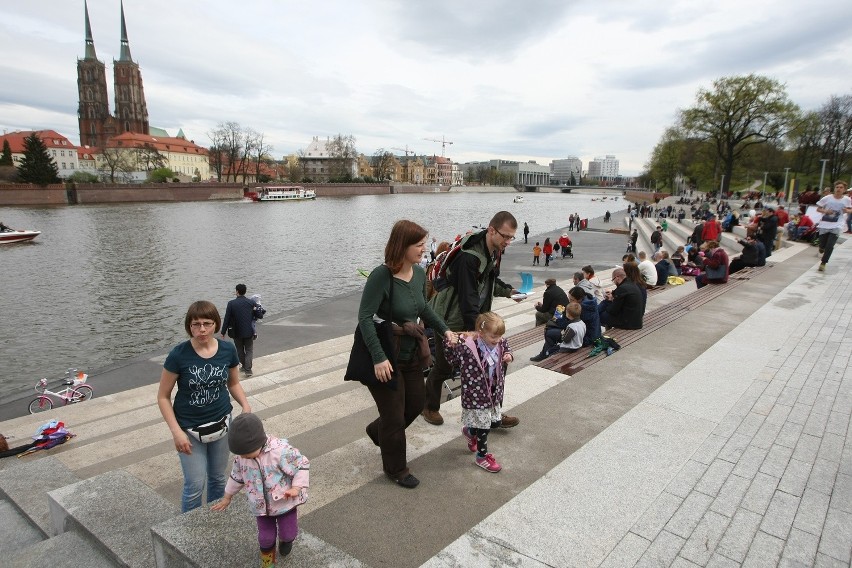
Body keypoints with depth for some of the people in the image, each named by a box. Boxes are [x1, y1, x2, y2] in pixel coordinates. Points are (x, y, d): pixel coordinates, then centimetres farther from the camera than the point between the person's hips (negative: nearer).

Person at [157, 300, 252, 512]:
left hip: (221, 423, 3)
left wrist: (245, 405, -11)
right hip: (190, 429, -3)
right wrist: (176, 432, -16)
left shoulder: (228, 350, -9)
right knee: (195, 484, 2)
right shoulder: (179, 355, -18)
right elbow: (163, 397, -10)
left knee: (218, 479, 18)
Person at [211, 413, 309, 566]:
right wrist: (227, 497, 17)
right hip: (261, 505, 4)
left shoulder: (281, 450, -31)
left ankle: (286, 539, 45)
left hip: (285, 502, -3)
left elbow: (302, 466, -23)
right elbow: (237, 476, 7)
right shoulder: (242, 456, -11)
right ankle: (267, 551, 40)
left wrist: (296, 488, -32)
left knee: (288, 533, 8)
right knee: (266, 537, 6)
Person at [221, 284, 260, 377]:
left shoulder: (231, 304, -10)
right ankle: (248, 370, 0)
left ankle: (244, 367, 32)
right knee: (249, 350, 9)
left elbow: (227, 319, -7)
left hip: (237, 332, 0)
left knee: (240, 350, 19)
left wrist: (223, 332, 1)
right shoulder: (251, 303, -7)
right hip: (249, 331, 0)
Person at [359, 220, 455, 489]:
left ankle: (377, 430, 51)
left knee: (416, 403, 22)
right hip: (387, 357, -7)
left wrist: (444, 329, 6)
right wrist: (379, 358, -32)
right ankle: (396, 469, 35)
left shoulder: (419, 273, -2)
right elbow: (364, 318, -26)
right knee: (395, 417, 9)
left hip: (412, 352, 8)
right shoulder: (381, 276, -25)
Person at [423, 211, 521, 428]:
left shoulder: (495, 251, 0)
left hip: (475, 320, 8)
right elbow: (467, 298, -30)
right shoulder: (469, 257, -29)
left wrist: (508, 291, 5)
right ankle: (430, 407, 35)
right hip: (452, 321, -8)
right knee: (444, 368, 10)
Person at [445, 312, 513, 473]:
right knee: (483, 426, 7)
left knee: (495, 422, 20)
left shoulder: (500, 343, -9)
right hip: (476, 394, -7)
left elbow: (506, 348, 15)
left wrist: (508, 356, -6)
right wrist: (450, 345, -26)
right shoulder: (467, 346, -25)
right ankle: (482, 456, 31)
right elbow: (453, 360, -9)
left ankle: (470, 431, 47)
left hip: (494, 392, 7)